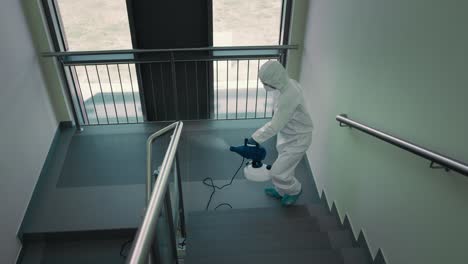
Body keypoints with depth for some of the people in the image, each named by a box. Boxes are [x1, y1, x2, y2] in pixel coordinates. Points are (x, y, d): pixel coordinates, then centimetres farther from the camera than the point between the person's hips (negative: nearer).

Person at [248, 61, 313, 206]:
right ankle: (281, 191, 44)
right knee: (284, 167, 23)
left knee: (278, 172, 0)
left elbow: (274, 125, -30)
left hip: (297, 139, -9)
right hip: (287, 135, 9)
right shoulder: (288, 84, -6)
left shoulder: (288, 96, -36)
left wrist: (255, 138, -20)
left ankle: (295, 190, 27)